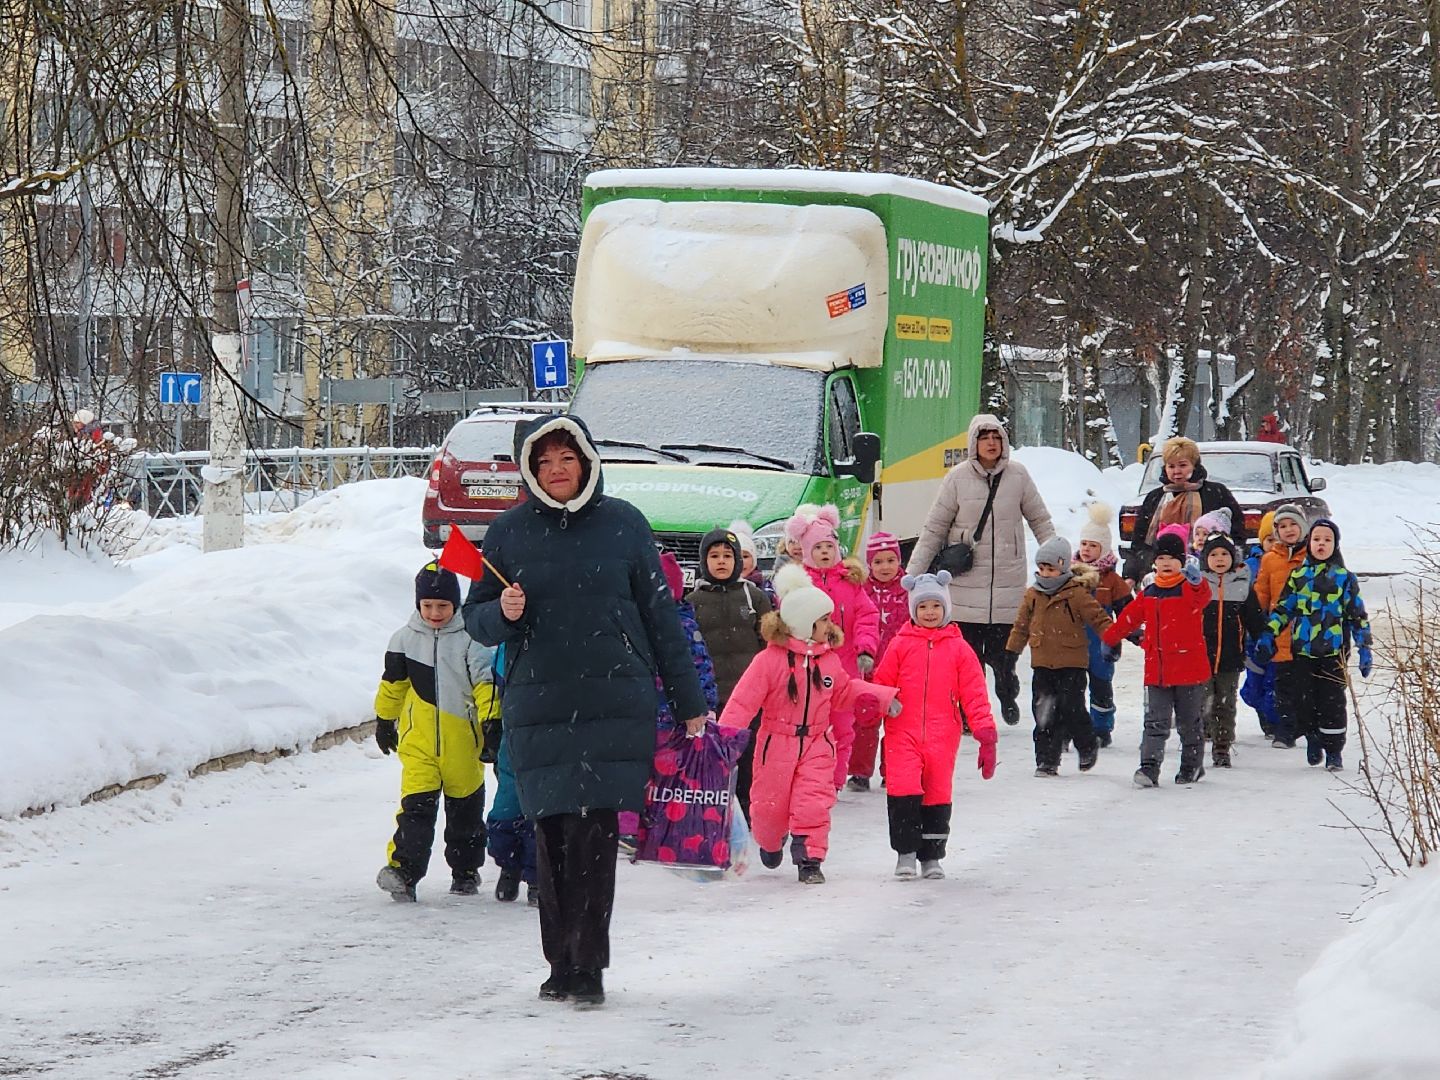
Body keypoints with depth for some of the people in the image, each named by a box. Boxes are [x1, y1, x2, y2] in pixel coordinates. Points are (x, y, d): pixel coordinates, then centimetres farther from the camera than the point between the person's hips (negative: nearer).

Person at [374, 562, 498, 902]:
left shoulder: (470, 640, -5)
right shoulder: (405, 639, 3)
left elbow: (486, 683, -4)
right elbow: (393, 684, 15)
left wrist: (492, 723, -12)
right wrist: (384, 721, 22)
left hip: (461, 741, 0)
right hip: (418, 740, 0)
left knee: (465, 807, 12)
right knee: (416, 804, -13)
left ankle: (466, 870, 27)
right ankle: (403, 869, -21)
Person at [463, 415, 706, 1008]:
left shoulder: (623, 524, 5)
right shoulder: (509, 531, 8)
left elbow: (661, 617, 9)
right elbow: (475, 618, 14)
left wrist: (690, 704, 10)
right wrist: (502, 614, -10)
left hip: (616, 706, -2)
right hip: (537, 708, 2)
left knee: (594, 836, -9)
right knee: (552, 838, 1)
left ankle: (588, 965, -6)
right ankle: (562, 963, 11)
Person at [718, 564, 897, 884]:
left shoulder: (829, 658, 2)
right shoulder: (770, 660, -15)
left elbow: (844, 691, 17)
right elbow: (743, 700, -16)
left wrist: (881, 695, 7)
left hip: (817, 742, 3)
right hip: (777, 743, -3)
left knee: (814, 803, -11)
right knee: (770, 804, 10)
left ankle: (809, 859, -3)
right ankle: (770, 843, 41)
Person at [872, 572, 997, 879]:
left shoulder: (958, 648, 5)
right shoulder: (901, 645, 5)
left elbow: (974, 692, 4)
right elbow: (881, 684, 8)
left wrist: (985, 732, -1)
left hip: (942, 735, 1)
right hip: (903, 733, -1)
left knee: (938, 795, 7)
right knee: (903, 790, -14)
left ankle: (932, 856, 20)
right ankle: (905, 853, -1)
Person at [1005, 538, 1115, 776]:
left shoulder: (1077, 594, -7)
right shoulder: (1033, 596, 8)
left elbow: (1098, 619, -5)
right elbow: (1022, 626, 18)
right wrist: (1011, 652, 20)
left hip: (1072, 665, -4)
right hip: (1042, 665, 4)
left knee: (1072, 710, -5)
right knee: (1044, 714, 0)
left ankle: (1088, 747, 22)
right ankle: (1047, 761, 6)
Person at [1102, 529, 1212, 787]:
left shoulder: (1191, 589, -6)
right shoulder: (1148, 594, 10)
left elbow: (1201, 598, -30)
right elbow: (1129, 618, 21)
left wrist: (1196, 581, -52)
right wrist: (1109, 639, 24)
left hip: (1189, 668, -3)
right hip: (1156, 671, 3)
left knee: (1189, 722, 11)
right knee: (1155, 722, -3)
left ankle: (1192, 766, 24)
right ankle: (1149, 768, -9)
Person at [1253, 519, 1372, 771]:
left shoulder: (1345, 577, 4)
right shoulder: (1298, 575, 9)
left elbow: (1358, 615, 5)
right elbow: (1283, 608, 12)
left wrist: (1364, 649, 0)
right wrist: (1267, 637, 2)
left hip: (1334, 651, -2)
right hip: (1302, 650, 2)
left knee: (1332, 702, -2)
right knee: (1302, 700, -1)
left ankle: (1333, 750, 9)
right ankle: (1313, 738, 22)